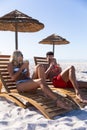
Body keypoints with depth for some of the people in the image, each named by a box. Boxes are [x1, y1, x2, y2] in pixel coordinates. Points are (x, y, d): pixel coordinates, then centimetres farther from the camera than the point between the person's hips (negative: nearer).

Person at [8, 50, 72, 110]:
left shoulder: (24, 63, 27)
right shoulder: (11, 64, 11)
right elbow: (13, 77, -5)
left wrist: (26, 67, 7)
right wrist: (22, 68, -5)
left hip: (29, 82, 6)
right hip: (20, 85, -6)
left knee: (39, 66, -16)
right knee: (40, 81, -35)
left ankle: (45, 90, -28)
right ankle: (58, 101, -50)